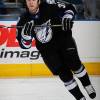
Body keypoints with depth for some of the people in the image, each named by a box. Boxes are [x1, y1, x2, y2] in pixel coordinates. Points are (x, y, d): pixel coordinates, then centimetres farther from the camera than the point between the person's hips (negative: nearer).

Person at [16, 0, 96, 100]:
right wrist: (26, 33, -32)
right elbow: (25, 45, -12)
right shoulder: (24, 20, -12)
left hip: (63, 39, -1)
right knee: (63, 72, -7)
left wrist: (67, 17, -29)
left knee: (74, 63, -16)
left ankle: (88, 86, 7)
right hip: (47, 49, 1)